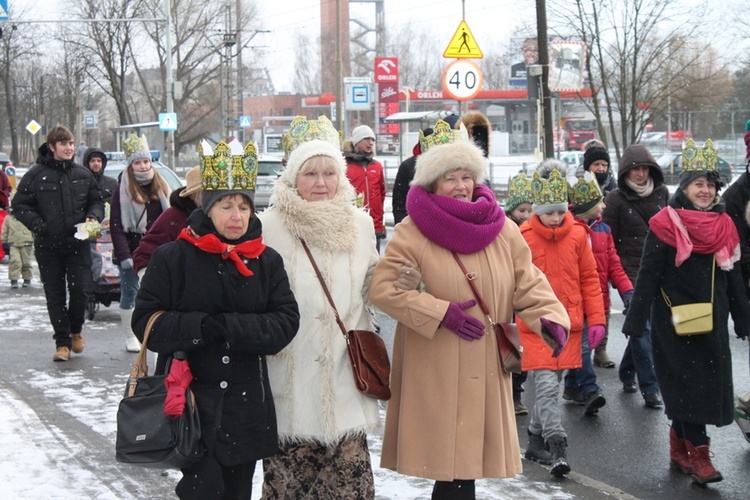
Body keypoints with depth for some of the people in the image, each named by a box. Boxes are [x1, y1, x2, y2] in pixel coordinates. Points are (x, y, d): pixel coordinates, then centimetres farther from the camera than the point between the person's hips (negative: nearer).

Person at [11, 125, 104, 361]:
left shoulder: (83, 174, 6)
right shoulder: (36, 174, -2)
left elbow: (97, 201, 16)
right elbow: (19, 206, 1)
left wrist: (93, 217, -4)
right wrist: (37, 224, -12)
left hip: (78, 244, 1)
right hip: (48, 245, -1)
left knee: (81, 289, -5)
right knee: (55, 295, 4)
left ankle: (76, 330, 21)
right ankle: (62, 342, 12)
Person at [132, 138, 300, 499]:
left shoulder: (267, 261, 4)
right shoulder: (173, 258, -4)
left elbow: (286, 322, -4)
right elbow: (146, 322, -6)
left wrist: (229, 327, -18)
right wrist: (201, 327, -21)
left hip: (248, 405, 3)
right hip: (193, 403, -3)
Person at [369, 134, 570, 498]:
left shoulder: (502, 230, 6)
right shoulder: (412, 233, -7)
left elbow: (528, 283, 6)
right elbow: (382, 288, -12)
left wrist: (549, 317, -13)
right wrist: (441, 313, -17)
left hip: (485, 370, 4)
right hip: (435, 372, -4)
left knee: (466, 456, 8)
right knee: (449, 459, -3)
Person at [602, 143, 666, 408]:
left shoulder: (662, 193, 7)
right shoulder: (616, 199, -4)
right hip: (631, 273, -4)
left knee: (641, 327, 11)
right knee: (642, 327, -7)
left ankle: (627, 373, 32)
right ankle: (650, 389, -4)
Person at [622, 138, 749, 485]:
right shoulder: (666, 224, -8)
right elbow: (648, 275, -9)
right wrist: (636, 320, -12)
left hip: (712, 320, 6)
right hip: (673, 317, -5)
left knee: (708, 383, 9)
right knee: (689, 383, -8)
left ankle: (679, 447, 23)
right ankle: (698, 453, -5)